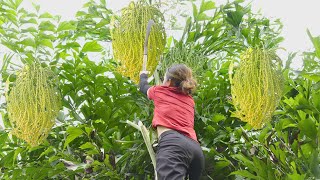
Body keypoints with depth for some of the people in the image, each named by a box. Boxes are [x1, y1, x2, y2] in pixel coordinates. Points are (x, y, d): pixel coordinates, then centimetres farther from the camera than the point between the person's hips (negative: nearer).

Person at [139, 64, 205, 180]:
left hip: (172, 143, -7)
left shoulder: (159, 91, 22)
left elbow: (143, 87, 45)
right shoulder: (190, 100, 32)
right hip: (195, 148, 7)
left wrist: (143, 76, 68)